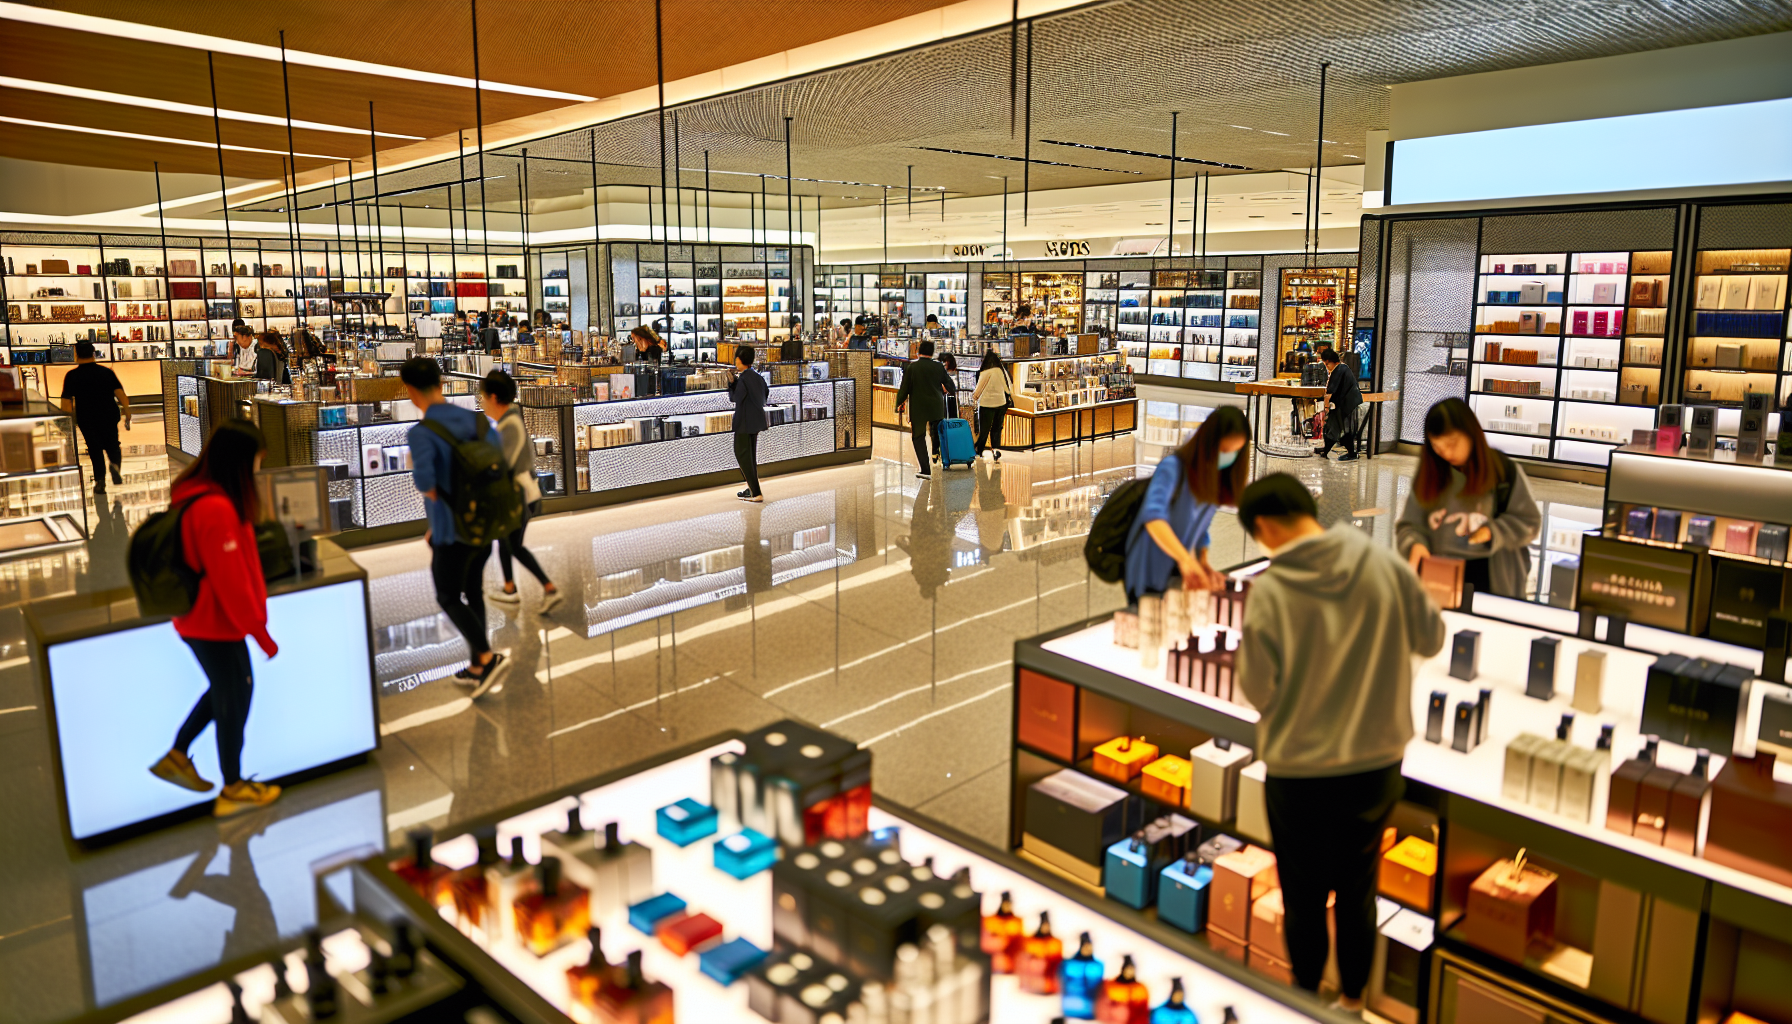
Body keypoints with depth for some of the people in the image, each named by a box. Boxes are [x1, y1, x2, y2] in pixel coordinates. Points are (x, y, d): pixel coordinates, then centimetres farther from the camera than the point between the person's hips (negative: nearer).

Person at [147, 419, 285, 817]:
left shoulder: (192, 493, 1)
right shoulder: (217, 508, -29)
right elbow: (231, 581, -26)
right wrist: (260, 631, -16)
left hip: (196, 617, 9)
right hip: (216, 624, -9)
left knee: (226, 688, 27)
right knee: (234, 699, 9)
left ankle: (177, 756, 37)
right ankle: (233, 790, 25)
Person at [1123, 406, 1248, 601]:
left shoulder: (1218, 479, 6)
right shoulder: (1173, 466, -18)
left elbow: (1200, 529, 13)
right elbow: (1153, 516, -34)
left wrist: (1203, 563, -3)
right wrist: (1186, 560, -44)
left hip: (1179, 576, 7)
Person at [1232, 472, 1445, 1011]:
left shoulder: (1269, 591, -20)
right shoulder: (1384, 564, -11)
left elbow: (1257, 690, -13)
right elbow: (1430, 639, 2)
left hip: (1299, 772, -3)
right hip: (1379, 761, 4)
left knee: (1303, 896, 17)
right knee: (1358, 888, 22)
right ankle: (1352, 1000, 40)